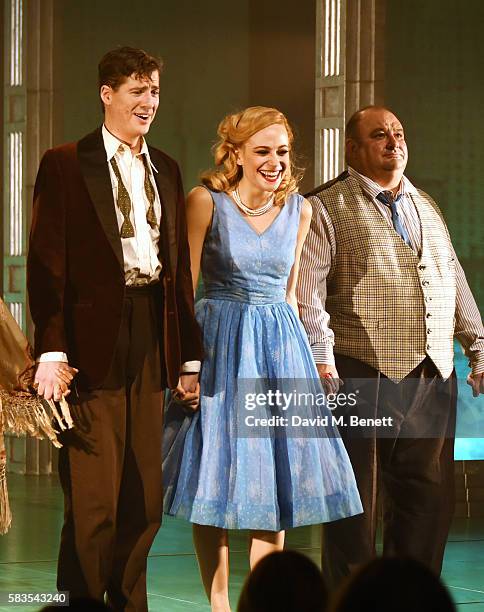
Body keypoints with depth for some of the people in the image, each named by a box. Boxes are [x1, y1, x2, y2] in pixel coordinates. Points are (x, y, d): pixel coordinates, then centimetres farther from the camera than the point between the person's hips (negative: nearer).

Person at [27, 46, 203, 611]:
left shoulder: (165, 170, 16)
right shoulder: (65, 164, -1)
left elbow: (179, 268, 16)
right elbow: (47, 264, -6)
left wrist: (189, 357, 12)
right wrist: (50, 351, -15)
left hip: (151, 338, 5)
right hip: (92, 344, -5)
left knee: (144, 500, 8)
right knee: (92, 502, -4)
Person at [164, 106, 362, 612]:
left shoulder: (299, 210, 5)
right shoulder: (206, 202, -9)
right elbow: (183, 286, -7)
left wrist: (296, 350, 11)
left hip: (281, 344, 4)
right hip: (221, 342, -4)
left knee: (276, 477, 4)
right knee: (217, 475, 1)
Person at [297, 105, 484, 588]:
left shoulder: (426, 207, 20)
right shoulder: (326, 207, 0)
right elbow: (307, 289, -9)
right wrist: (320, 355, -20)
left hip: (432, 379, 6)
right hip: (362, 376, -6)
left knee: (429, 495, 7)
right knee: (355, 502, 0)